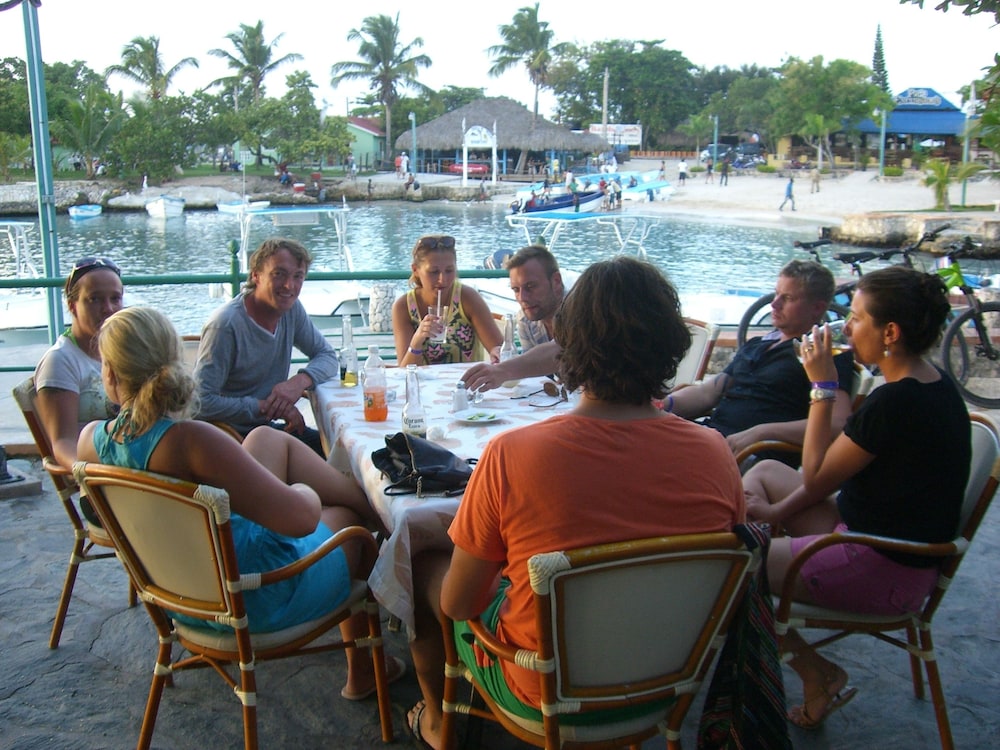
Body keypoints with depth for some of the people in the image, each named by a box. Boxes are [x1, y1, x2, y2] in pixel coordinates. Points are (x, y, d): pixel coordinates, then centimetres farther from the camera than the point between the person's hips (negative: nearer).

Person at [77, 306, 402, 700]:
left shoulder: (91, 440, -14)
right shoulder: (191, 440, -35)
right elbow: (300, 517, -35)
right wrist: (305, 493, -12)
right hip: (257, 598, -7)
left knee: (270, 439, 14)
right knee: (348, 517, 23)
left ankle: (371, 501, 31)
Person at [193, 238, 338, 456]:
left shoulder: (292, 308, 1)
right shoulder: (225, 325, -22)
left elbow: (328, 357, 8)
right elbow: (202, 403, -23)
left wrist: (300, 380, -14)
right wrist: (263, 407, -23)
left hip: (266, 426, 7)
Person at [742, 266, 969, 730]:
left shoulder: (895, 403, -27)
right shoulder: (933, 385, 4)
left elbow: (817, 478, -16)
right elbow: (840, 469, 8)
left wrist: (822, 387, -13)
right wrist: (779, 510, 4)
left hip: (884, 571, -10)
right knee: (763, 473, 17)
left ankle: (818, 674, 9)